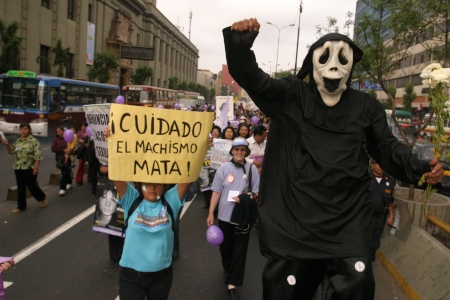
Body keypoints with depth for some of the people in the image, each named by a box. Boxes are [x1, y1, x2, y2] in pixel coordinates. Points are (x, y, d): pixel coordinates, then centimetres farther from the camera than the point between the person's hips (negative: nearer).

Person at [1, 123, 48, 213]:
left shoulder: (34, 141, -11)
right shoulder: (18, 141, 9)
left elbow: (38, 156, -15)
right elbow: (11, 151, 13)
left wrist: (36, 167, -20)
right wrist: (6, 144, -3)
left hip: (30, 168, -6)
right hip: (18, 168, 6)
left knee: (31, 186, 0)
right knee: (20, 188, 9)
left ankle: (43, 197, 25)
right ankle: (21, 206, 18)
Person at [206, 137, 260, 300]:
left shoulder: (252, 169, -5)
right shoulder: (224, 168, -4)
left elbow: (257, 193, 0)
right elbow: (216, 192, -2)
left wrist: (246, 198, -19)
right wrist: (211, 213, -5)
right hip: (225, 215, 1)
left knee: (240, 250, 5)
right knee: (225, 247, 18)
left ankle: (232, 283, 16)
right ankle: (227, 270, 47)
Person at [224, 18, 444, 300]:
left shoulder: (365, 106, 7)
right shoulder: (291, 96, 1)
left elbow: (387, 147, 11)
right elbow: (252, 77, -9)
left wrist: (419, 168, -6)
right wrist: (240, 42, -26)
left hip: (349, 215, 1)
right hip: (296, 212, -1)